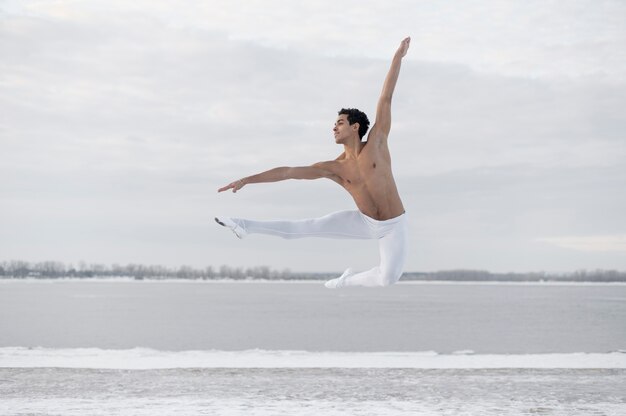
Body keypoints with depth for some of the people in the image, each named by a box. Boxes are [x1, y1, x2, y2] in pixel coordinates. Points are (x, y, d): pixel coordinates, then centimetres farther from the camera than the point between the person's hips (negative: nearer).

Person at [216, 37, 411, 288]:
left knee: (389, 278, -22)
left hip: (393, 226, -2)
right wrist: (246, 180, -10)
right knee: (302, 228, -8)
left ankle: (350, 280, 9)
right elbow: (288, 172, -7)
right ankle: (245, 226, -2)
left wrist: (398, 56, -9)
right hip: (365, 221, 2)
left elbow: (386, 98, -12)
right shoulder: (335, 168, -6)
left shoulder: (377, 142, -12)